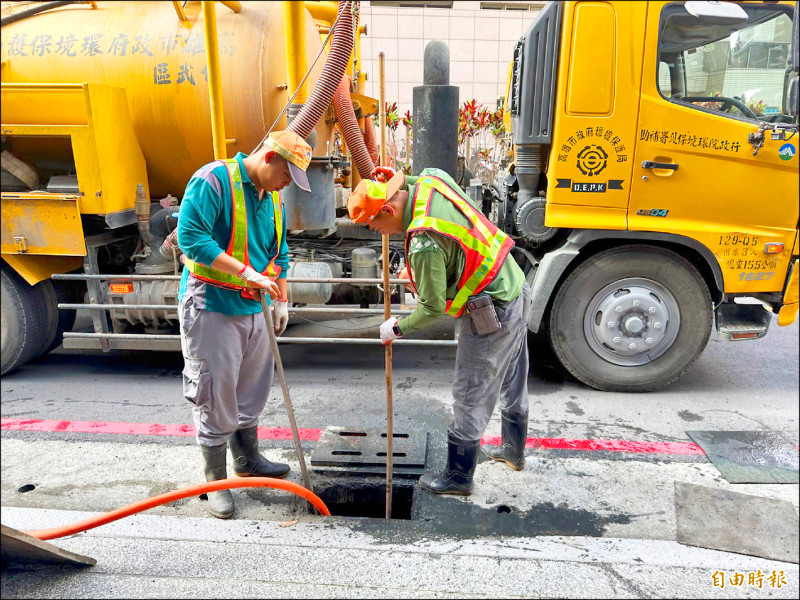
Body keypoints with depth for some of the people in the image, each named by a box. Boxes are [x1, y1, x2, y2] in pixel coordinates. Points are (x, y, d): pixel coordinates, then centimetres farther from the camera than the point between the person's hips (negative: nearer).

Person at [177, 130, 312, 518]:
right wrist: (246, 272, -26)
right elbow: (191, 236, -24)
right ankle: (216, 481, 18)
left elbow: (278, 253, 20)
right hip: (210, 308, -8)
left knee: (252, 390, 18)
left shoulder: (272, 197, 12)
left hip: (253, 309, 8)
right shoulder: (213, 180, -14)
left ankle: (247, 460, 38)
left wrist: (281, 301, 16)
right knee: (215, 396, 1)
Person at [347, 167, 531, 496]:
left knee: (470, 398, 6)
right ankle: (514, 451, 47)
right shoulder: (431, 179, -3)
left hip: (490, 315, -10)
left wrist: (398, 328, -1)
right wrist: (399, 178, 21)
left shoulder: (424, 243, -28)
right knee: (512, 382, 25)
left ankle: (458, 477, 24)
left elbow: (432, 307, -17)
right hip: (517, 290, 10)